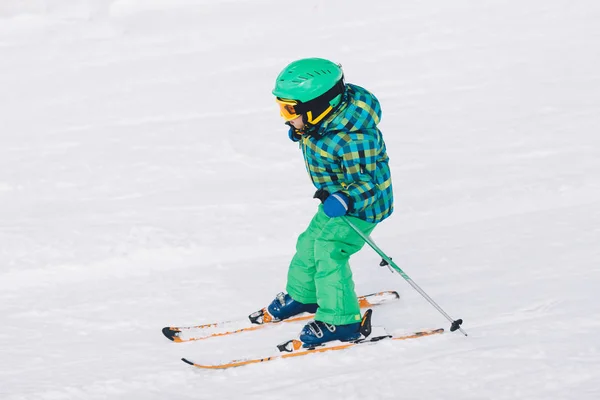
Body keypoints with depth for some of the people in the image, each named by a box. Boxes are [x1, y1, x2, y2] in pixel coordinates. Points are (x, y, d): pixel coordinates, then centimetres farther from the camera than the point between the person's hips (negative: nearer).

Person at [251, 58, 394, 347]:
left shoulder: (352, 139, -36)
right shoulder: (323, 118, -9)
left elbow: (366, 182, -32)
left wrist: (344, 201, -47)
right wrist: (300, 133, 8)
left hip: (362, 205, -10)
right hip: (335, 198, 10)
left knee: (329, 255, -13)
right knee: (310, 243, 21)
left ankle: (341, 322, 0)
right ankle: (302, 296, 45)